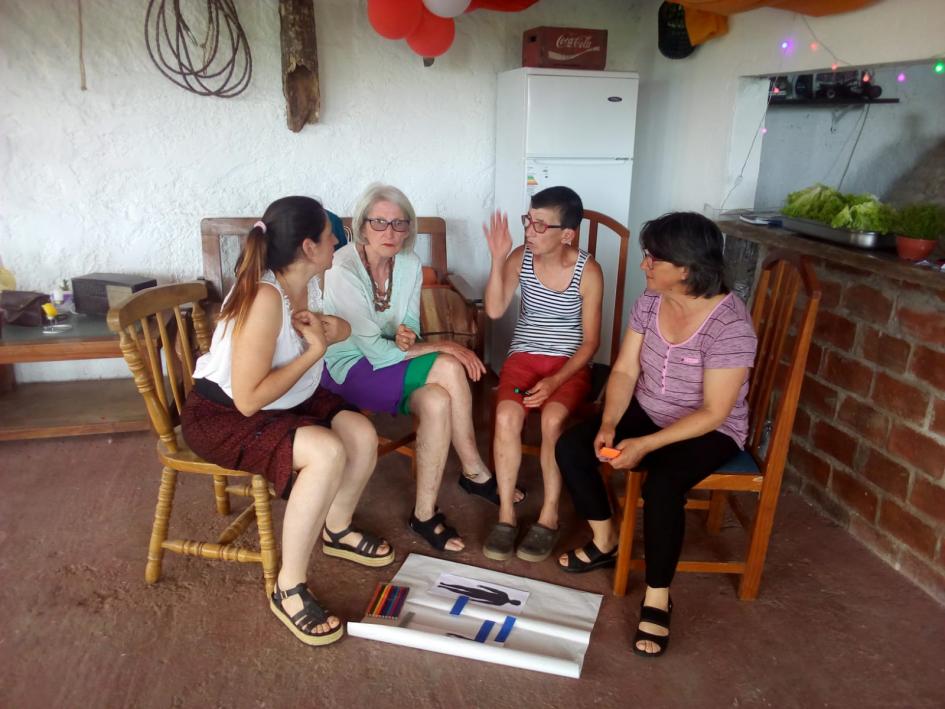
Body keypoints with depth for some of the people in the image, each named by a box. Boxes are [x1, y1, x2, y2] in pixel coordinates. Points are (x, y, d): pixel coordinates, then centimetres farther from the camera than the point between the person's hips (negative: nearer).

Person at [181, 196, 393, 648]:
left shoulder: (308, 282, -5)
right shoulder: (264, 297, -31)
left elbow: (338, 331, 15)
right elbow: (249, 399, -31)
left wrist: (324, 327, -10)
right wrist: (315, 348, -24)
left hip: (284, 403, 8)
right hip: (221, 416, -8)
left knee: (362, 434, -9)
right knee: (327, 452, -30)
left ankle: (337, 530, 20)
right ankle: (288, 589, -14)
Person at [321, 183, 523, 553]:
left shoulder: (409, 263, -3)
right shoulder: (342, 271, -23)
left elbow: (410, 325, 4)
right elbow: (376, 352, -24)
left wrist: (407, 336, -21)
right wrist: (441, 346, -22)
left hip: (387, 355, 6)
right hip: (347, 368, -6)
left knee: (437, 401, -25)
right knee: (447, 369, -26)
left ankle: (425, 514, -8)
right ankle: (476, 472, -8)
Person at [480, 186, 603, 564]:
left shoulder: (588, 271, -10)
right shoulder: (521, 257, -2)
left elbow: (590, 340, -8)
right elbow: (494, 310, -11)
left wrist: (555, 381, -20)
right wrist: (498, 258, -20)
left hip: (569, 364, -2)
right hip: (523, 357, 2)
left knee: (552, 419, -31)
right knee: (506, 416, -27)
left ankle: (549, 517, -12)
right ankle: (506, 515, -13)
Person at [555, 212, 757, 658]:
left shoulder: (730, 325, -25)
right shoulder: (650, 301, -6)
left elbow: (713, 412, -24)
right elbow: (624, 371, -3)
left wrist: (645, 445, -28)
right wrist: (609, 424, -18)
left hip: (709, 432, -6)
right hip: (647, 413, 6)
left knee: (661, 485, -34)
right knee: (571, 446, -12)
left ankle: (657, 599, -12)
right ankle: (605, 541, 10)